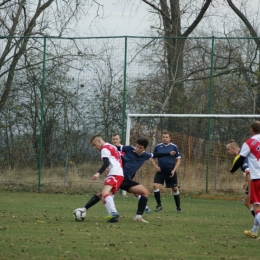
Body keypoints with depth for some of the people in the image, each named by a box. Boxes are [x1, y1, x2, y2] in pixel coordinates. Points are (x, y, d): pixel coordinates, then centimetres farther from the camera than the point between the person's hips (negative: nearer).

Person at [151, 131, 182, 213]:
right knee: (155, 186, -15)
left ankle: (178, 207, 19)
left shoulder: (174, 147, -4)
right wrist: (156, 166, -7)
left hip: (171, 172, -1)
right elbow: (152, 158, 11)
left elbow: (178, 160, 0)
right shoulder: (158, 147, 0)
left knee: (175, 188, 3)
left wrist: (174, 170, -11)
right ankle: (159, 205, 0)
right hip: (160, 171, 1)